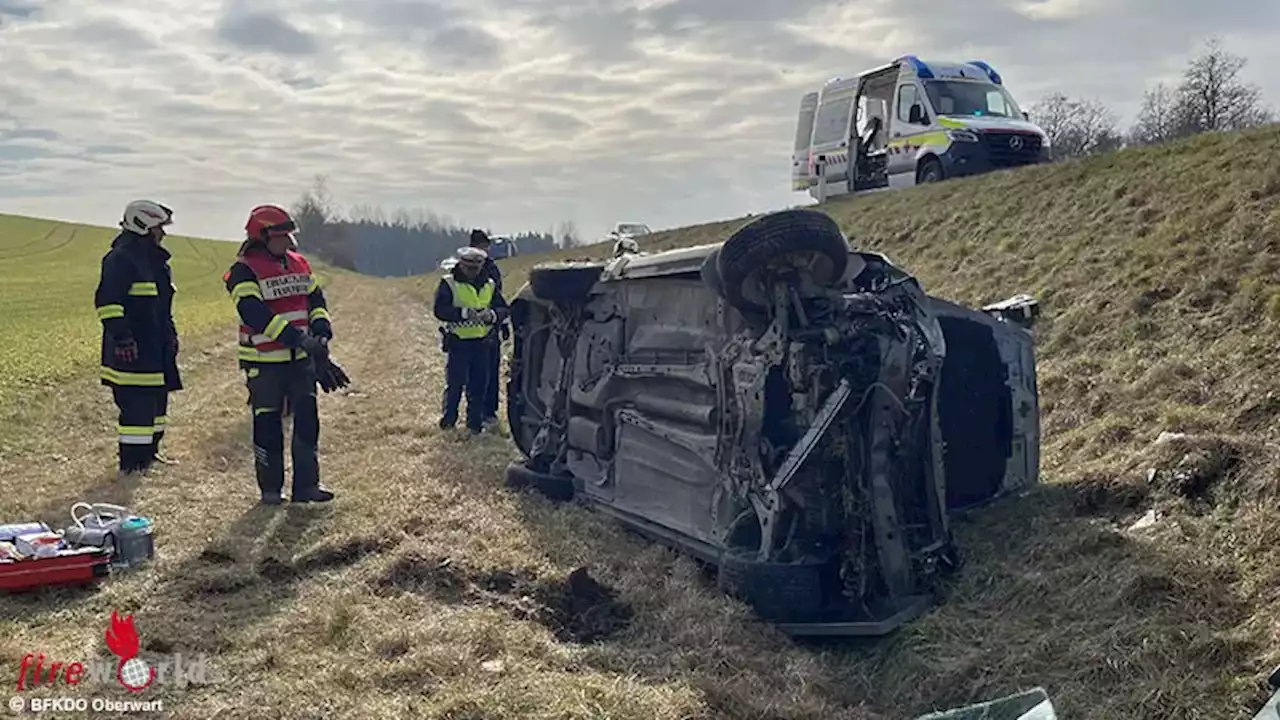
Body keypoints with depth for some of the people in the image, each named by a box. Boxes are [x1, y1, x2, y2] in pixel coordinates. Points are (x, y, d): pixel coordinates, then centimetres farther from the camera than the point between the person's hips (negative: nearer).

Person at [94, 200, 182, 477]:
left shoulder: (156, 261, 17)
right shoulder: (121, 259, -14)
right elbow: (107, 302, -20)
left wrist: (170, 334, 26)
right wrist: (121, 336, -24)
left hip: (157, 349, 10)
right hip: (133, 350, -10)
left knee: (157, 400, 16)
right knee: (136, 405, -9)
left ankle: (149, 452, 29)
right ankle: (131, 462, -3)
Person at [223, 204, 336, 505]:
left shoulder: (298, 264, 9)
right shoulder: (245, 271, -12)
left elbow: (315, 299, 14)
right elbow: (255, 314, -23)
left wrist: (321, 330, -5)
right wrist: (297, 337, -29)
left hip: (301, 358, 6)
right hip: (264, 360, -6)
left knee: (307, 419, 4)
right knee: (268, 424, 5)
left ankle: (306, 484, 10)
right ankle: (271, 488, 16)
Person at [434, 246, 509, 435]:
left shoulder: (490, 285, 9)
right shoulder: (449, 283, -4)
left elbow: (503, 309, 4)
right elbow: (440, 310, -15)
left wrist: (492, 315, -18)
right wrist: (463, 313, -28)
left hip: (482, 342, 4)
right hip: (458, 342, -4)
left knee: (479, 384, 7)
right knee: (455, 383, 0)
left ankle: (475, 421, 18)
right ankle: (449, 418, 17)